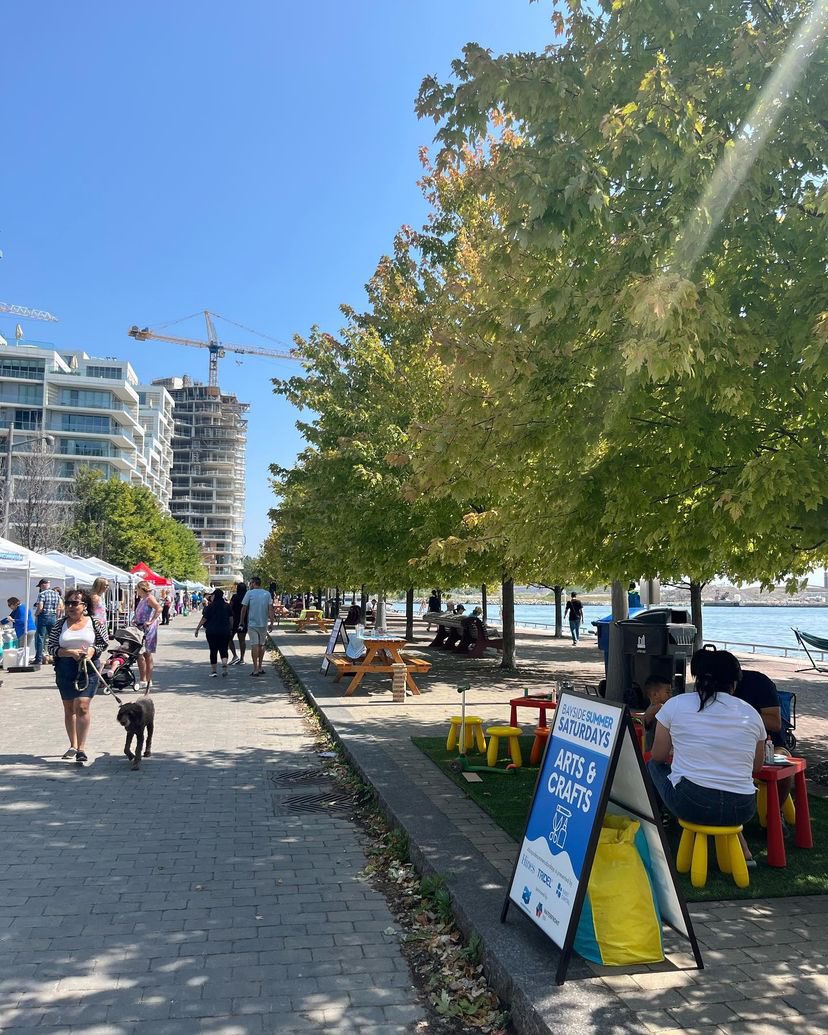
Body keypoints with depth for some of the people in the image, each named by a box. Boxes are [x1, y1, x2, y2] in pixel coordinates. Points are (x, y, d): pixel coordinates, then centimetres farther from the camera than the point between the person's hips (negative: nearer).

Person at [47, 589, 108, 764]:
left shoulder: (94, 623, 0)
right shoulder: (60, 624, 4)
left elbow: (104, 643, 8)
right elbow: (52, 648, 1)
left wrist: (92, 651, -12)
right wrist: (70, 652, -14)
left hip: (88, 670, -3)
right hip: (65, 670, 3)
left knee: (82, 706, -14)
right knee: (69, 708, 13)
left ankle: (81, 748, -10)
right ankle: (73, 745, 28)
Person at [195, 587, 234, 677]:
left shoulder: (210, 606, -7)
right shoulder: (227, 606, 4)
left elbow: (204, 619, -6)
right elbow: (231, 619, 7)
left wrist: (197, 628, 2)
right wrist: (230, 629, 18)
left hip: (212, 632, -2)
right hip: (225, 631, 2)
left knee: (213, 650, 7)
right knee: (223, 650, 6)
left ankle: (213, 670, 9)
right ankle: (224, 664, -20)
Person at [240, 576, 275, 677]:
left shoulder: (249, 593, -4)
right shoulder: (267, 594, 4)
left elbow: (244, 608, -2)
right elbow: (270, 608, -1)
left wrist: (242, 621, 9)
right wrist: (272, 621, 1)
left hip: (252, 624, -3)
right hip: (264, 624, 3)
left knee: (254, 645, -3)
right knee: (261, 645, 14)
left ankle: (255, 669, -6)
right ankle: (260, 667, 19)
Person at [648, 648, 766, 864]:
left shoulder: (675, 704, -2)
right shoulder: (750, 713, 5)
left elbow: (658, 756, 7)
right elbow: (757, 767, 17)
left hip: (689, 804, -2)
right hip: (741, 811, 3)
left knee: (652, 765, 25)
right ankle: (742, 850, 25)